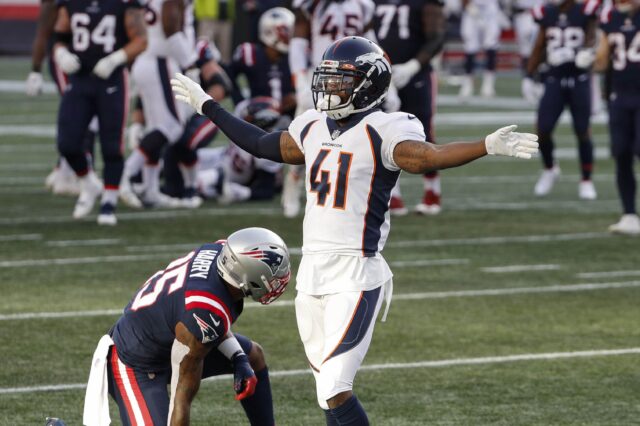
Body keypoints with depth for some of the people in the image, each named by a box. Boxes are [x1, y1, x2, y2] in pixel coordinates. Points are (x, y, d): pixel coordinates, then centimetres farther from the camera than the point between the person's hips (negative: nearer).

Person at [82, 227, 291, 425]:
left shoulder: (218, 251, -16)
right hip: (137, 366, -10)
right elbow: (183, 396, -29)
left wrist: (239, 359, -2)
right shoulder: (205, 314, -37)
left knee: (253, 356, 19)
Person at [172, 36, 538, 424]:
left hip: (356, 277, -7)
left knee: (335, 391, -13)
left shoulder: (383, 131, -11)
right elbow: (262, 144, 28)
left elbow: (423, 156, -28)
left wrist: (488, 146, -44)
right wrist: (207, 106, 36)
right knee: (331, 389, 12)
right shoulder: (313, 128, 12)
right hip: (312, 273, 7)